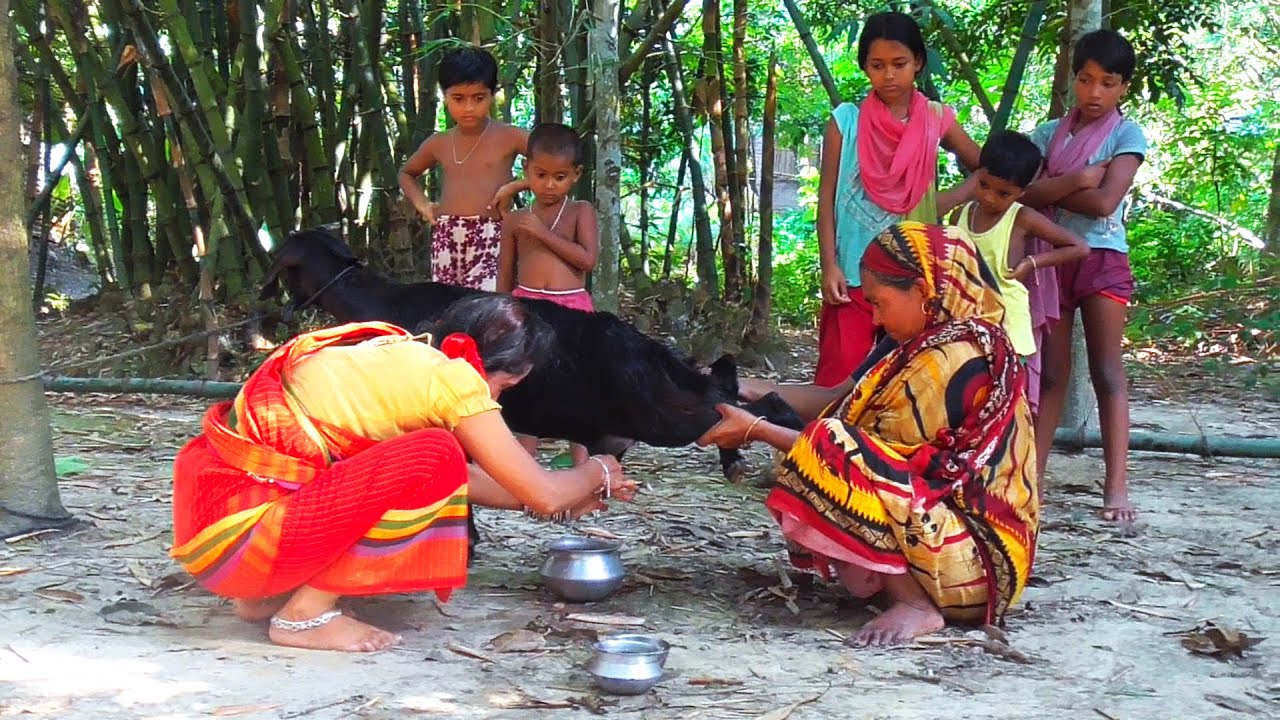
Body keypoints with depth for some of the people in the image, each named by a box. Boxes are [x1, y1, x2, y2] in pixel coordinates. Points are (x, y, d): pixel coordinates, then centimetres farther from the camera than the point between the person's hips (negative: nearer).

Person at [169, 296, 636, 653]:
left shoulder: (401, 355, 13)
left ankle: (268, 592, 17)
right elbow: (545, 494, -6)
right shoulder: (454, 376, -12)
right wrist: (597, 472, 15)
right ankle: (307, 613, -6)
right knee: (434, 458, -18)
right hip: (234, 529, -9)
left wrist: (568, 497, 30)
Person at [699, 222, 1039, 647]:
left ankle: (916, 605, -18)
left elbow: (870, 459, -16)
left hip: (978, 557, -10)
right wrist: (751, 389, 1)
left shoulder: (952, 359, -19)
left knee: (825, 455, -25)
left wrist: (756, 431, -11)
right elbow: (836, 400, 10)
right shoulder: (930, 343, 10)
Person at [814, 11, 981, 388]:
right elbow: (827, 197, -1)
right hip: (856, 274, -2)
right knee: (844, 374, -4)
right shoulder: (846, 120, -2)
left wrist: (953, 199, -4)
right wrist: (829, 265, -7)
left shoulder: (937, 120, 4)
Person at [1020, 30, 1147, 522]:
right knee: (1051, 374, 5)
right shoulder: (1049, 134, 9)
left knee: (1107, 372, -4)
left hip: (1102, 260, -3)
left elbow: (1105, 201, -13)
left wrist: (1048, 189, -5)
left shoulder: (1127, 135, 0)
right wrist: (1077, 178, -14)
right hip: (1050, 259, 3)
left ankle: (1116, 487, -5)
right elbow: (1023, 191, -5)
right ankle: (1032, 476, 9)